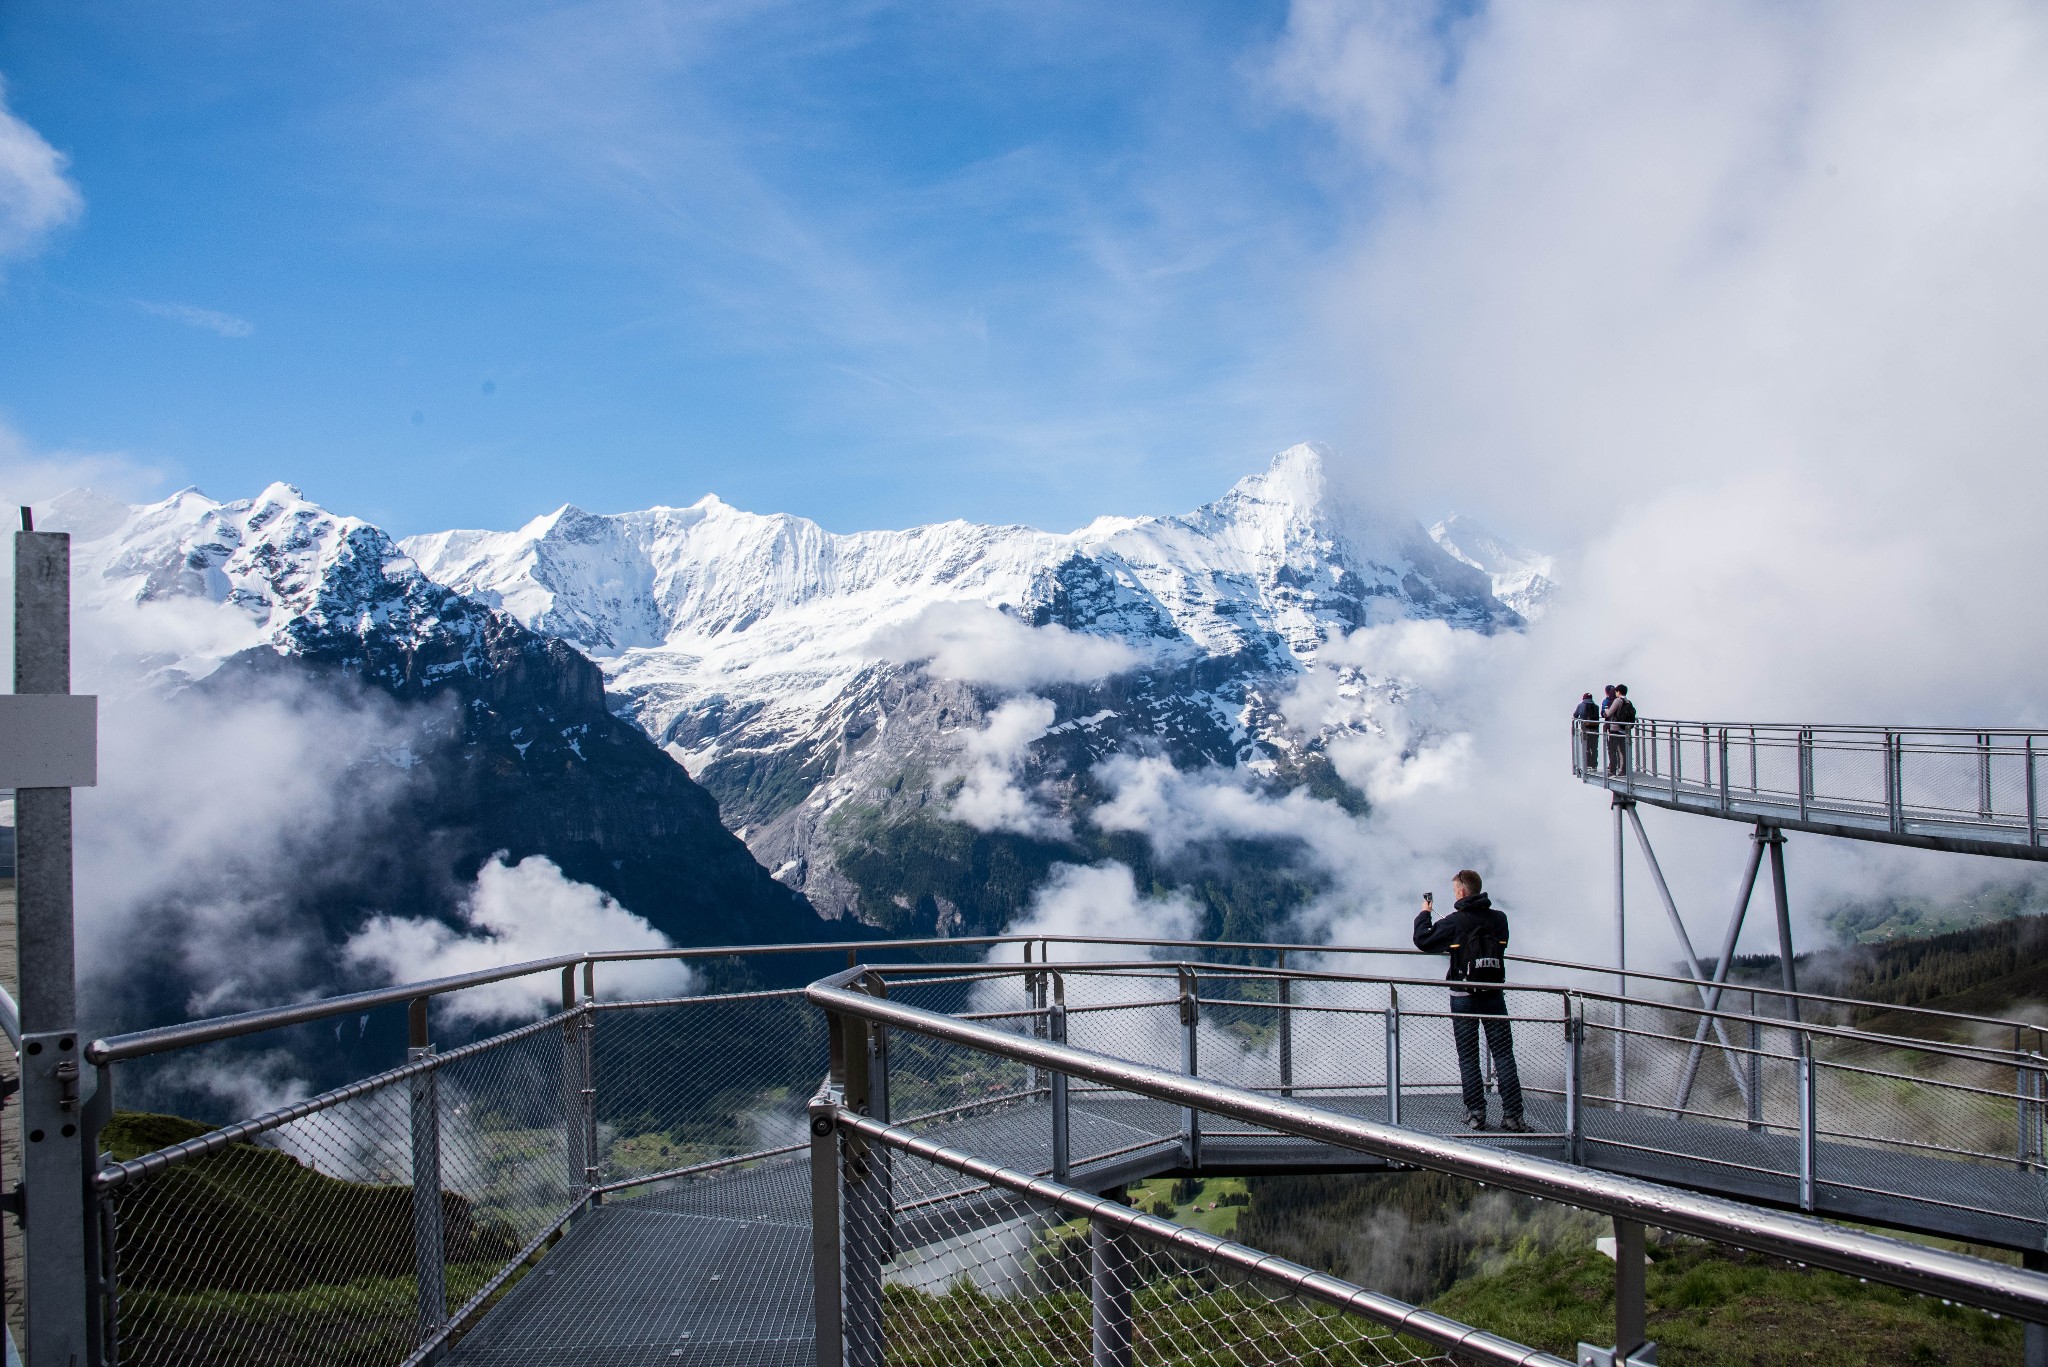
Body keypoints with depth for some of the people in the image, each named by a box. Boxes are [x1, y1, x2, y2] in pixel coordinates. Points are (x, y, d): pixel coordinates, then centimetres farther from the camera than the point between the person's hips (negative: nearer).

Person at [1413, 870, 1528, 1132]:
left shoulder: (1454, 922, -11)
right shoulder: (1499, 919, -1)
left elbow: (1423, 940, -4)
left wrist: (1425, 914, 14)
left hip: (1464, 997, -2)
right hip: (1494, 995, 2)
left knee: (1468, 1057, 7)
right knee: (1503, 1054, 6)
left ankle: (1476, 1114, 6)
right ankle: (1512, 1115, 2)